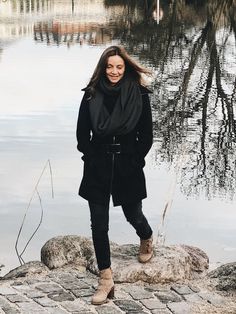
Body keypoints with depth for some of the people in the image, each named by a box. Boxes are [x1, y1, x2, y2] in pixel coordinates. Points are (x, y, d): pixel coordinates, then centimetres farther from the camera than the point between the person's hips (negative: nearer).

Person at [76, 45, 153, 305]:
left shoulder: (139, 94, -7)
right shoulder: (92, 94, -3)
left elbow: (146, 136, -2)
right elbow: (82, 133, 3)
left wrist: (134, 159, -5)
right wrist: (93, 156, -2)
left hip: (128, 167, -1)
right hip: (97, 168, 1)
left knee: (133, 215, 17)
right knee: (99, 224, 1)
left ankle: (147, 239, 53)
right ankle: (106, 279, 11)